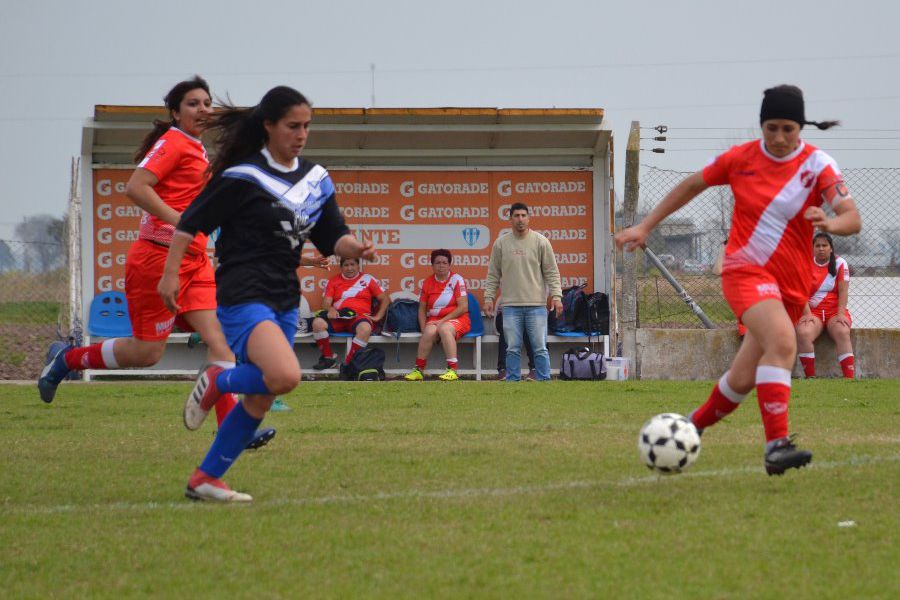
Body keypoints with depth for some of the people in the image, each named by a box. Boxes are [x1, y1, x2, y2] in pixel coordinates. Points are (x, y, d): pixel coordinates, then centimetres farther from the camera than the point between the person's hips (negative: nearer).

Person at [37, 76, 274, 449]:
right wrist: (179, 220, -25)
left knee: (217, 339, -6)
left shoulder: (195, 149, 18)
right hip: (160, 256, -9)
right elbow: (135, 188, -21)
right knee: (148, 352, -4)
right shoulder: (172, 143, -9)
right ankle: (67, 360, 17)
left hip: (194, 261, 9)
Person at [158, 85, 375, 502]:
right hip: (243, 296, -8)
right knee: (285, 376, -28)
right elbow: (191, 222, -4)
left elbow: (332, 237, 13)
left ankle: (205, 479, 19)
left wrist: (356, 248, -9)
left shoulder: (315, 179, 11)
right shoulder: (242, 177, -9)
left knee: (259, 402, 8)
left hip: (285, 301, 8)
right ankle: (216, 382, 0)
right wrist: (170, 274, -7)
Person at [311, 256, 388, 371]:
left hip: (359, 316, -2)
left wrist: (378, 317, -1)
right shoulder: (334, 281, 20)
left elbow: (384, 299, 14)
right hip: (338, 317, 2)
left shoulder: (367, 279, 15)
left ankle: (348, 363, -32)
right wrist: (330, 309, -14)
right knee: (318, 323, -28)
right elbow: (326, 302, 10)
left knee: (365, 328, -39)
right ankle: (328, 357, -11)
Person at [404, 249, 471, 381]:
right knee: (429, 332, -32)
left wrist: (443, 321, -14)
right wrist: (423, 328, -4)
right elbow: (422, 309, 14)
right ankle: (418, 370, -30)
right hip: (434, 320, 3)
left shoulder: (457, 280, 0)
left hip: (457, 319, -3)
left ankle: (453, 370, -40)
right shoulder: (427, 283, 12)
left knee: (444, 329, -37)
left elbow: (463, 307, -8)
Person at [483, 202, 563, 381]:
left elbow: (552, 272, 2)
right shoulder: (501, 243, 7)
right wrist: (489, 298, 4)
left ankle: (544, 381, 2)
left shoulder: (541, 242, 2)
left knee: (540, 348, -2)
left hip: (536, 305, -1)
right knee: (513, 349, 2)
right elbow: (493, 275, 11)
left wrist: (556, 296, -7)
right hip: (511, 305, 2)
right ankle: (512, 382, 8)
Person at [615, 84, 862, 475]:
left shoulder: (817, 165, -6)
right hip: (745, 268, -2)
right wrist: (644, 227, 13)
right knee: (782, 341, -31)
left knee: (743, 380, 6)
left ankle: (694, 426, 36)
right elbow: (692, 185, 14)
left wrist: (831, 223, -39)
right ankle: (777, 445, -38)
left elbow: (853, 219, -16)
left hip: (791, 283, 2)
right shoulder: (740, 158, -2)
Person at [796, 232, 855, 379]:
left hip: (835, 310, 0)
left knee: (842, 332, -33)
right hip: (812, 311, 0)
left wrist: (841, 314, -16)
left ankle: (849, 378, -36)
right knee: (803, 333, -32)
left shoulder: (840, 263, 5)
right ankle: (810, 377, -27)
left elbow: (843, 291, -2)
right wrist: (807, 314, -19)